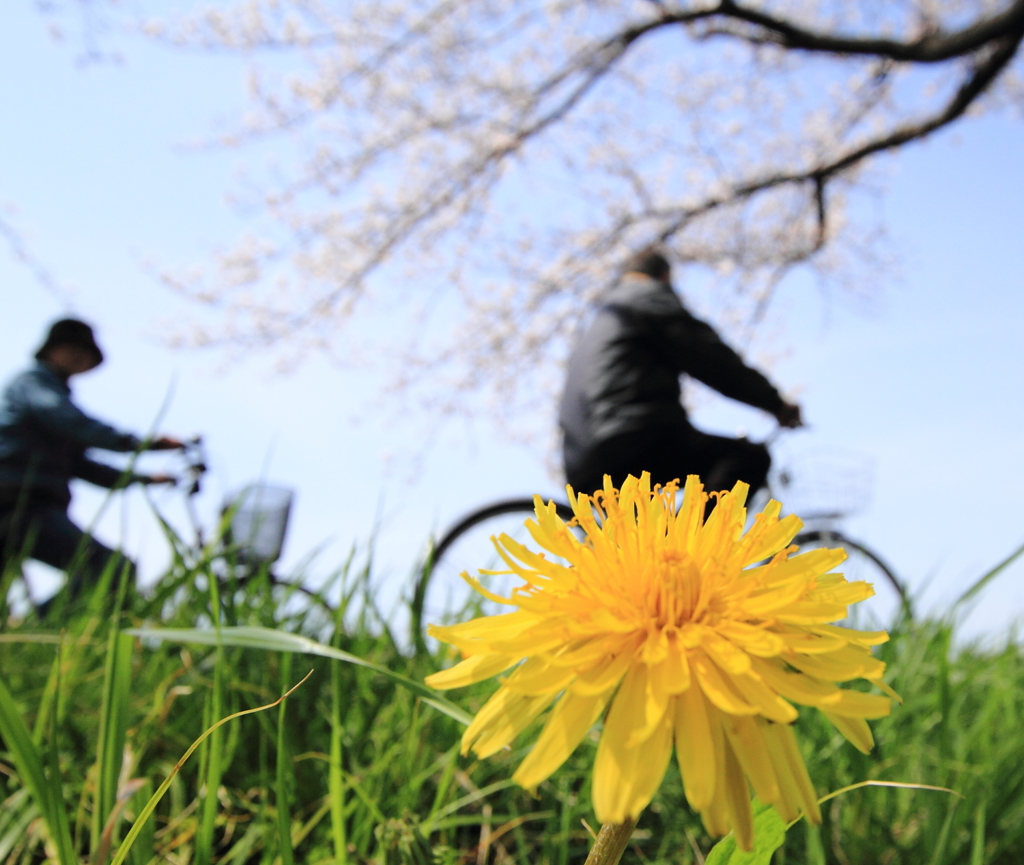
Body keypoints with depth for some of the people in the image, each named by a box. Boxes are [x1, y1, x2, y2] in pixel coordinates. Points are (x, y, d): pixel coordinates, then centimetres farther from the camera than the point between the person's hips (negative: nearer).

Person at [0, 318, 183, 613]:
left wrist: (141, 479, 21)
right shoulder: (33, 381, 3)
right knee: (116, 568, -25)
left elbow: (78, 465, 28)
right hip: (24, 504, -11)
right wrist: (139, 444, -26)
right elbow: (72, 423, -17)